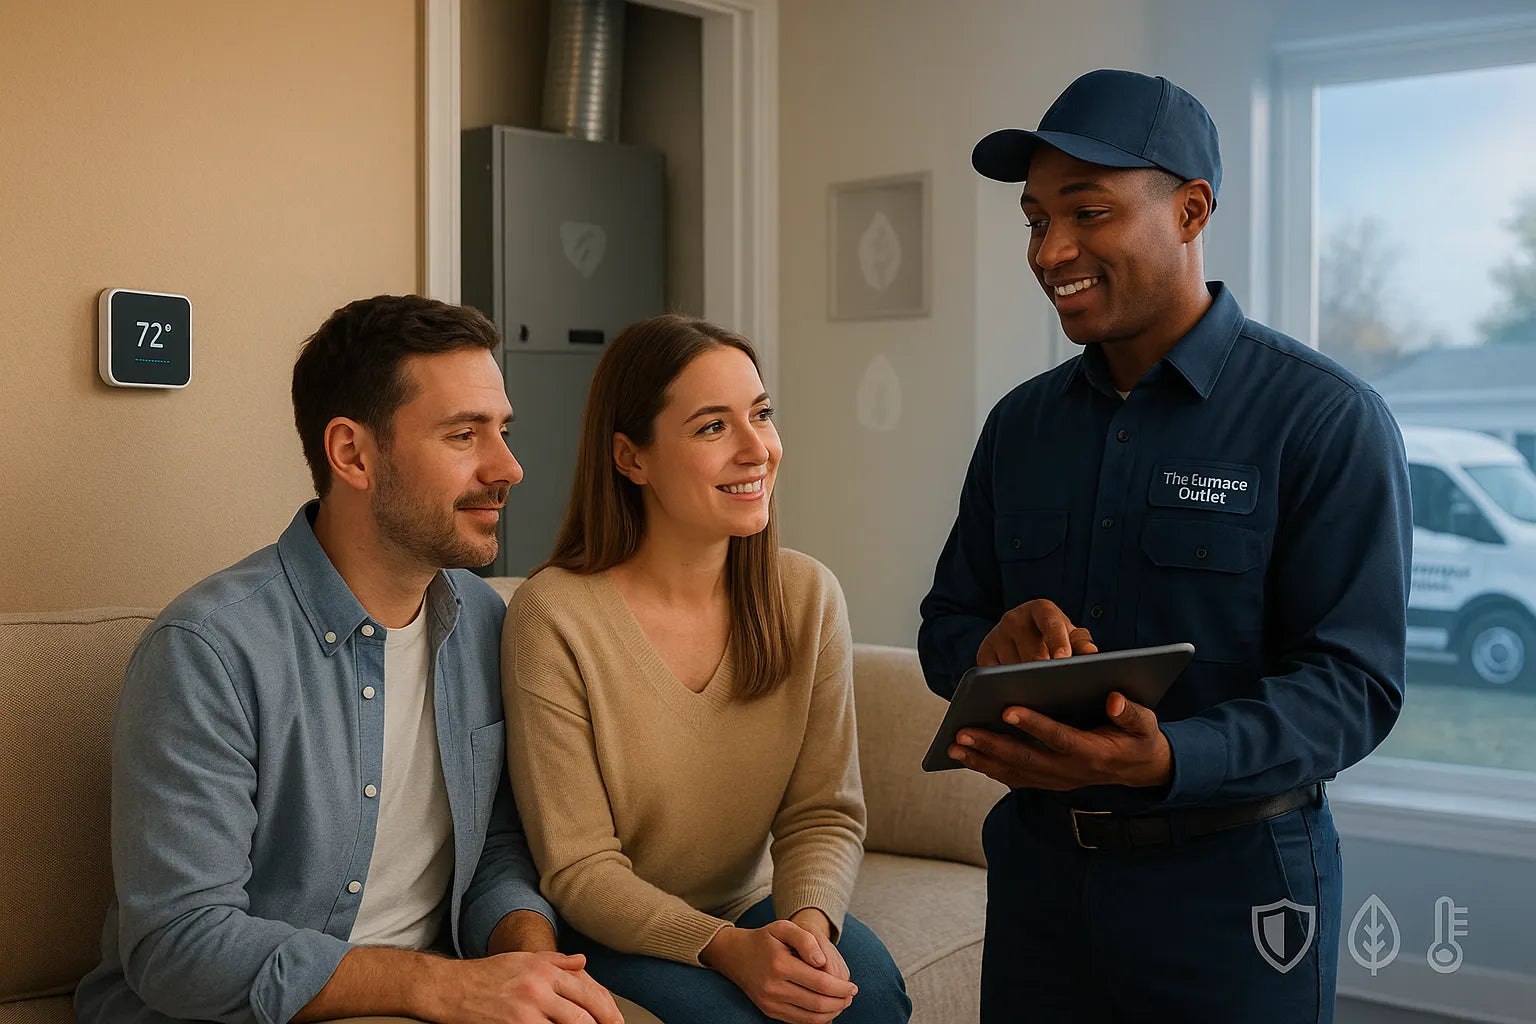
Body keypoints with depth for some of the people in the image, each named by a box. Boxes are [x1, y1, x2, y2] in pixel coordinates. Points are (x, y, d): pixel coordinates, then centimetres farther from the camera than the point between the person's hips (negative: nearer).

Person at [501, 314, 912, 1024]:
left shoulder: (808, 596, -4)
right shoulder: (553, 616, -18)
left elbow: (824, 814, -3)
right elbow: (578, 870, -16)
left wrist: (810, 920, -24)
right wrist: (728, 948, -29)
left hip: (752, 907, 4)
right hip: (613, 934, -3)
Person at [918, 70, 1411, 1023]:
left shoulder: (1326, 419, -11)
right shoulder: (1021, 423, 7)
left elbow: (1355, 681, -17)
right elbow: (946, 625, 10)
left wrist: (1166, 759, -33)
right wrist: (992, 647, -14)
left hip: (1232, 885, -5)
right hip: (1037, 872, 5)